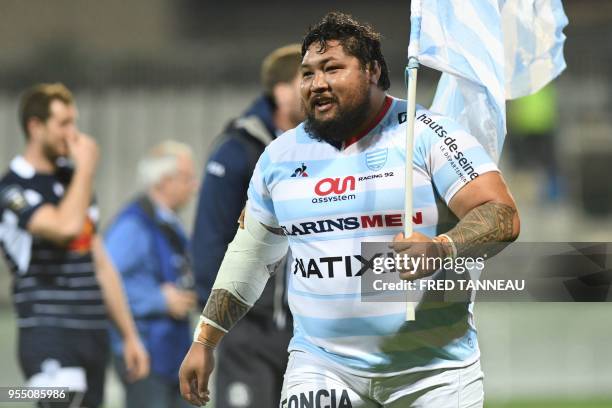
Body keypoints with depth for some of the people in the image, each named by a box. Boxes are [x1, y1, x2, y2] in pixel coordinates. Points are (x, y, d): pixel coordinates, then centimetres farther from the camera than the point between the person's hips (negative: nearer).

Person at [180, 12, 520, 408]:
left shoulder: (426, 134, -6)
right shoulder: (282, 155, 9)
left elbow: (503, 215, -15)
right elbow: (249, 255, 21)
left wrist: (442, 249, -34)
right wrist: (204, 341, 19)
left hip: (434, 370, -3)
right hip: (324, 364, 3)